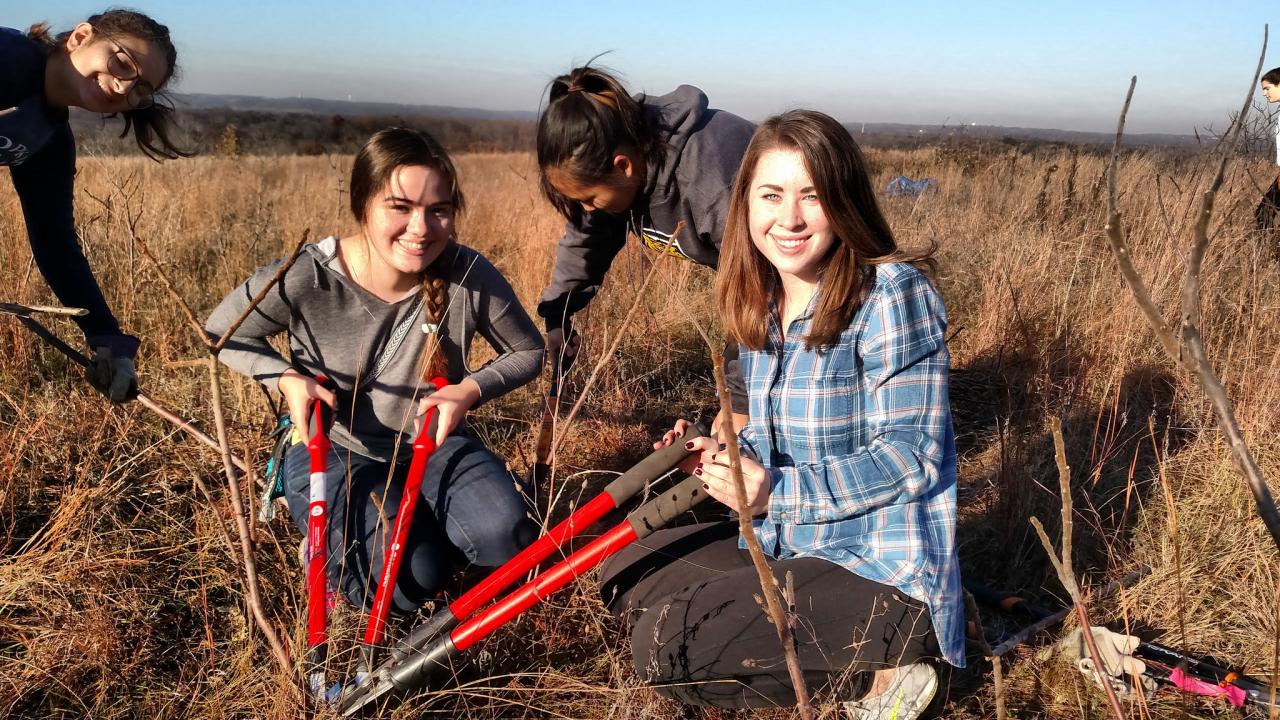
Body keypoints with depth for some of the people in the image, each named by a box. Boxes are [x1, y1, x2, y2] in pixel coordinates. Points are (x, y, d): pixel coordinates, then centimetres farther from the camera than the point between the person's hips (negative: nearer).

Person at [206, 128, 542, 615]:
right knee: (407, 584, -20)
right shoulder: (307, 279, -24)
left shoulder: (470, 275, -21)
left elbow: (528, 352, -3)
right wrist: (286, 378, -21)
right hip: (331, 448, -2)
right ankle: (330, 541, 14)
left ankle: (425, 517, 13)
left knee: (504, 538, -22)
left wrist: (471, 389, -21)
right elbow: (221, 332, -5)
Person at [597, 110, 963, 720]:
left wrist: (777, 490, -25)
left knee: (662, 645, -20)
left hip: (883, 572, -9)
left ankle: (880, 671, -3)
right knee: (622, 576, 11)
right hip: (784, 544, 9)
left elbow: (909, 455, -20)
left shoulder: (889, 292, -18)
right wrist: (726, 457, -6)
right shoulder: (762, 304, 6)